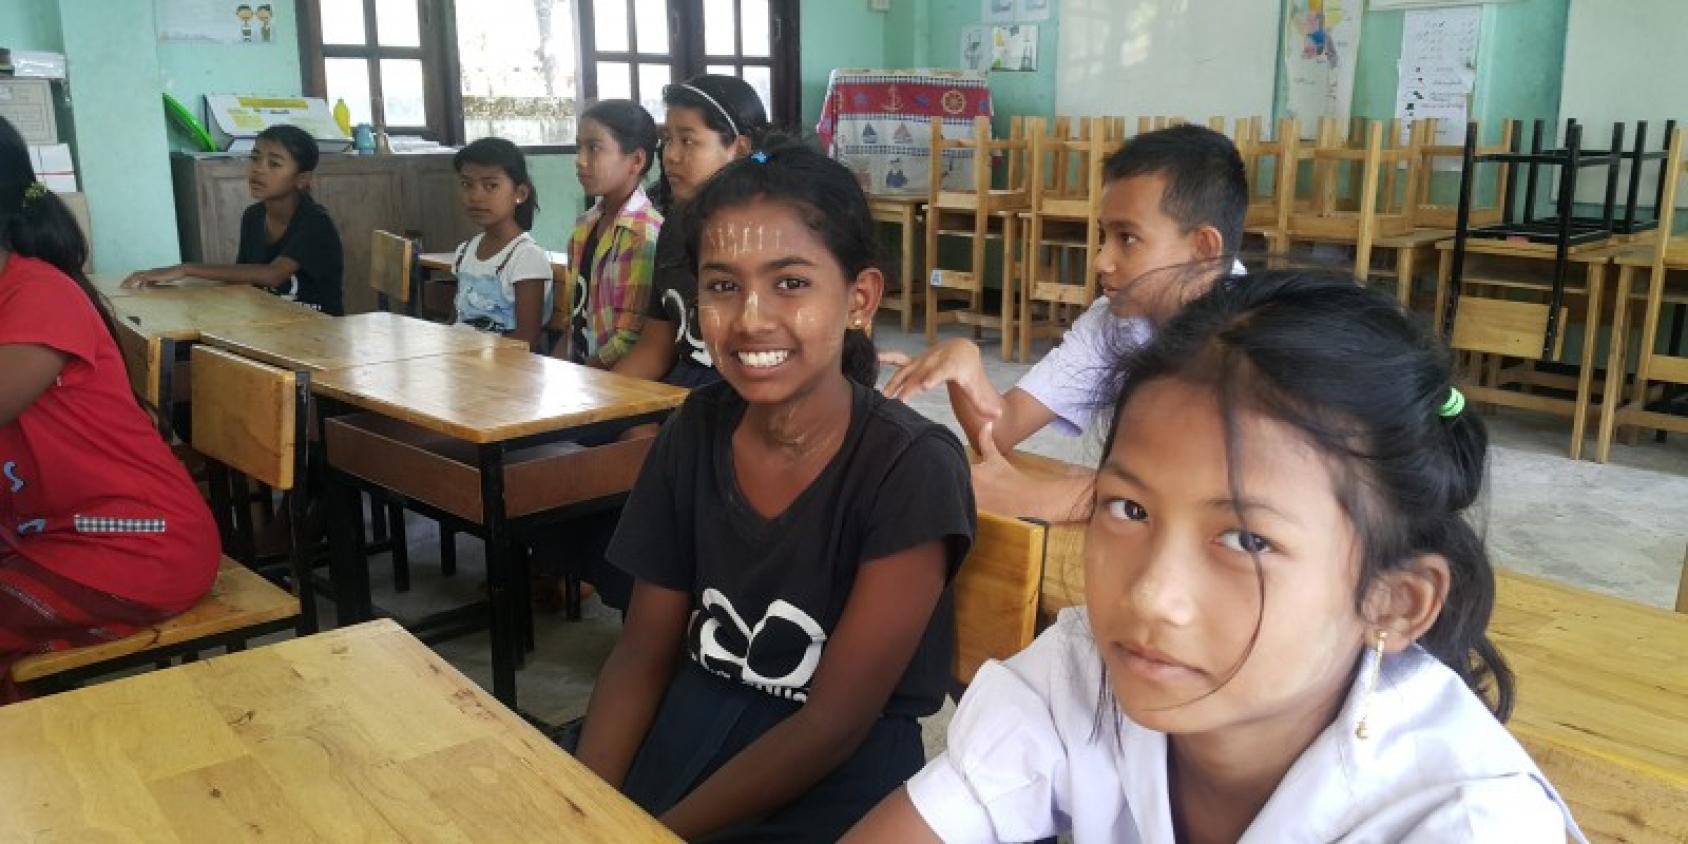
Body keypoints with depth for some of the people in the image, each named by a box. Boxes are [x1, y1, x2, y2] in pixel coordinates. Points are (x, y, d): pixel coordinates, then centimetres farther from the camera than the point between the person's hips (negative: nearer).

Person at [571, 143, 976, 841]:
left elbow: (835, 722, -16)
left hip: (834, 783, -4)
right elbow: (643, 654, 3)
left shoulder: (912, 469, -17)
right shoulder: (695, 431, -3)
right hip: (686, 739, 5)